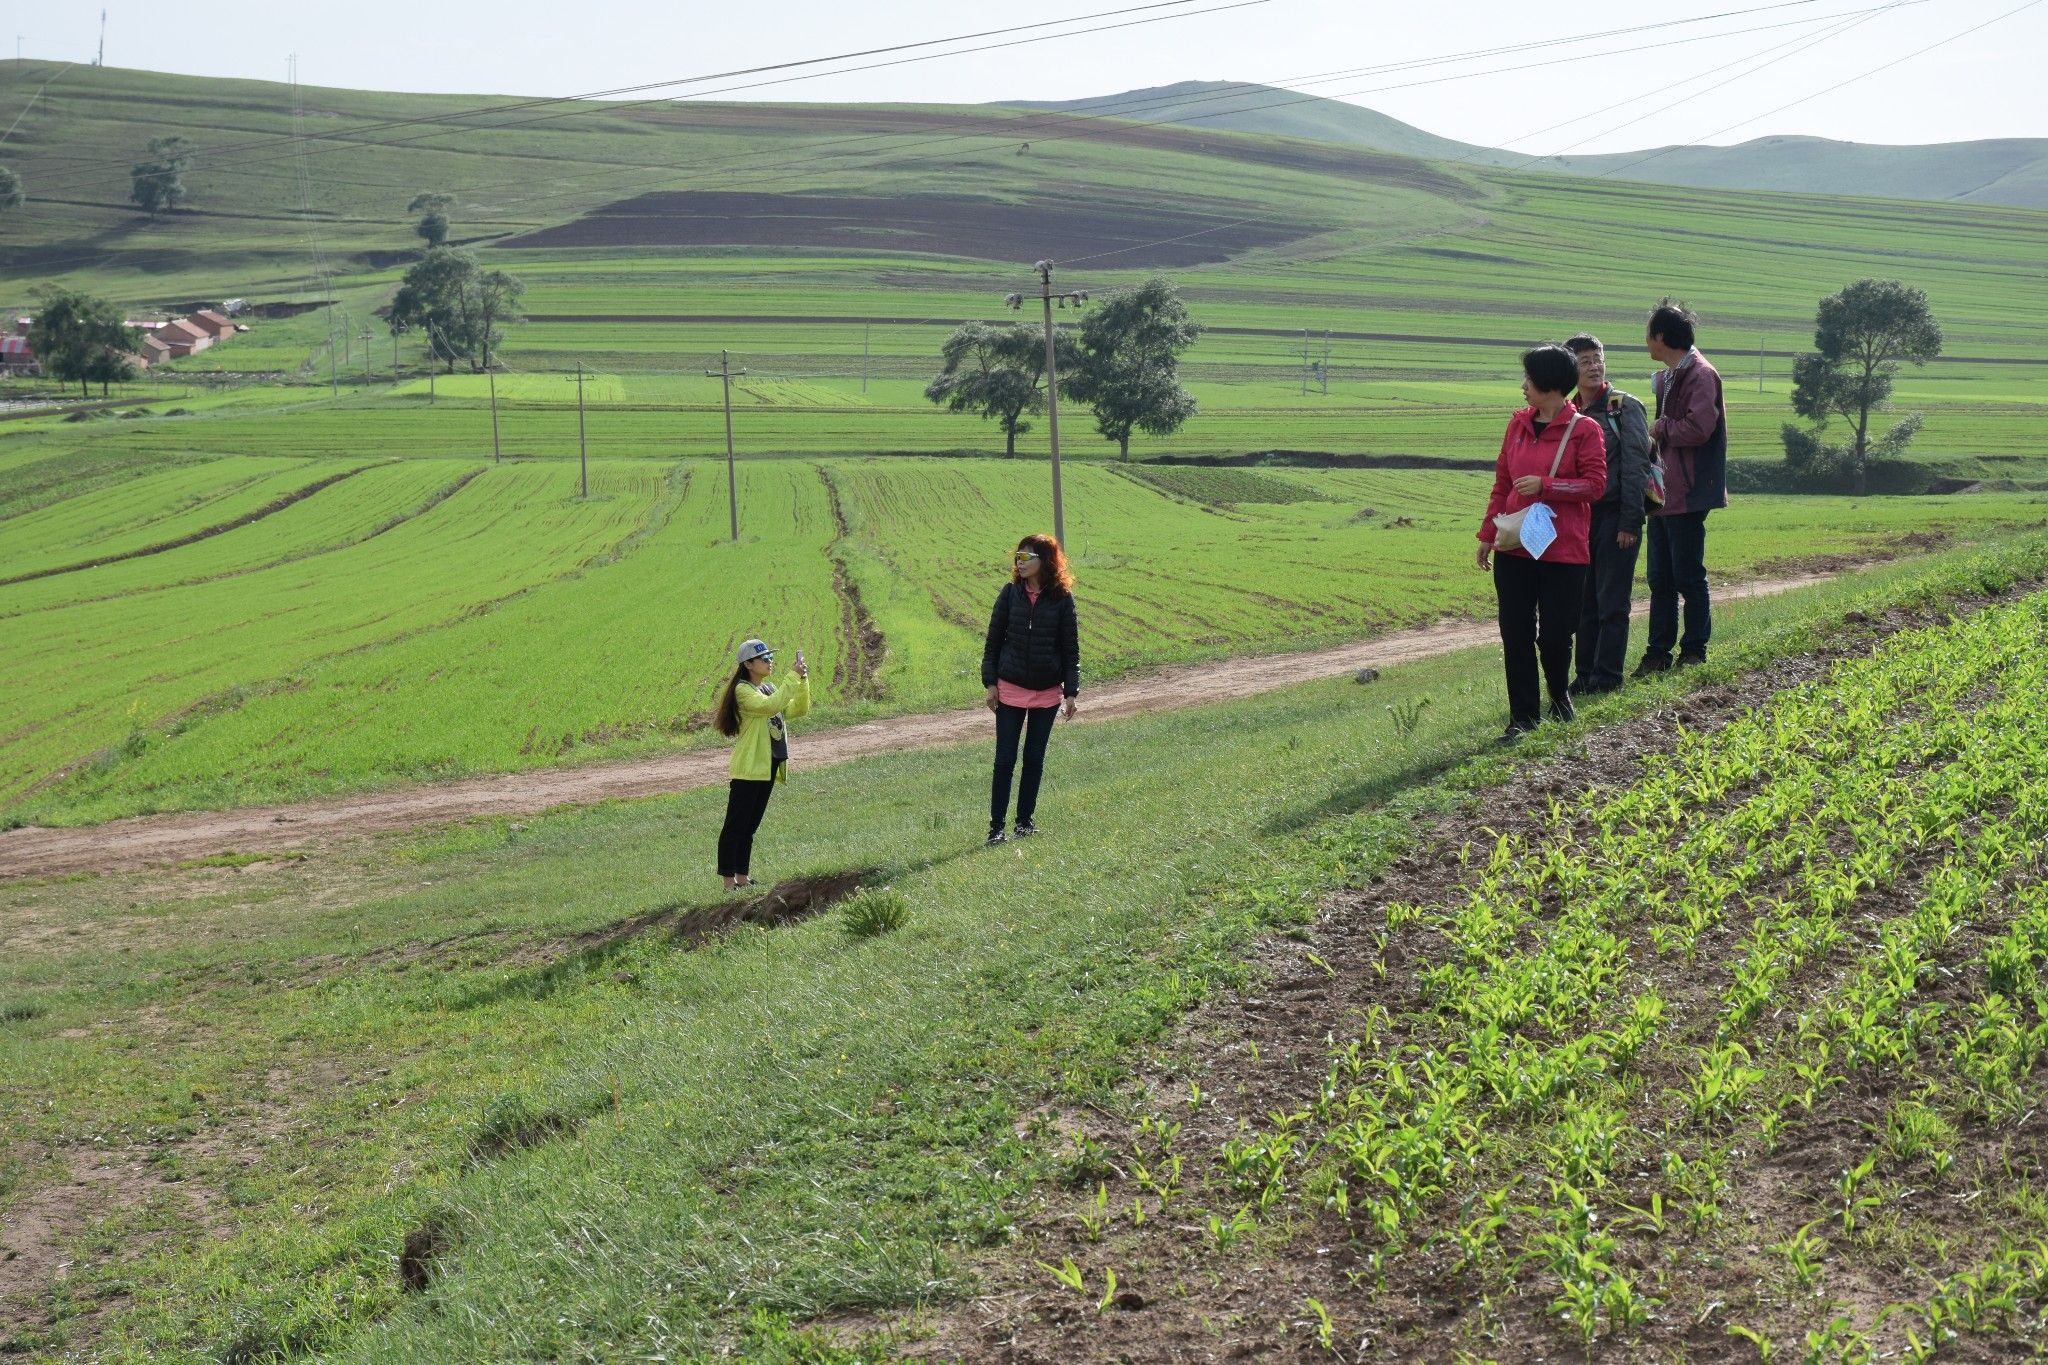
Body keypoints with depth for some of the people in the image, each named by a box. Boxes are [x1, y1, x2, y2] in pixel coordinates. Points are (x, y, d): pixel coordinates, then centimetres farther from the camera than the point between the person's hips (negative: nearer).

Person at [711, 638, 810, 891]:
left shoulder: (770, 688, 14)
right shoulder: (743, 690, -12)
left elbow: (800, 709, 11)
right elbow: (770, 706, -28)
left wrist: (804, 682, -4)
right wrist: (793, 678, -25)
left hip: (768, 767, 9)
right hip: (749, 767, -8)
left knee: (750, 826, 13)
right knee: (736, 826, -5)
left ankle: (742, 876, 18)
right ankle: (729, 880, -4)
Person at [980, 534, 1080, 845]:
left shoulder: (1062, 598, -3)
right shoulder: (1010, 593, -1)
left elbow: (1071, 649, 1)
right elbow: (993, 640, 4)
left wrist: (1072, 692, -3)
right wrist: (990, 682, -1)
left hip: (1047, 692, 0)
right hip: (1010, 690, 0)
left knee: (1035, 758, 9)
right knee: (1005, 759, -2)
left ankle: (1025, 820, 21)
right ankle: (996, 826, 2)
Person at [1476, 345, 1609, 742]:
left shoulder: (1584, 430, -6)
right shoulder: (1519, 424, 9)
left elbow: (1595, 484, -10)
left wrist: (1545, 485, -19)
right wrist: (1488, 533, 11)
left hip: (1563, 550, -5)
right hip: (1514, 546, 5)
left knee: (1554, 634, 2)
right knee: (1515, 634, 2)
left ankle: (1560, 700, 30)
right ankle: (1523, 717, 10)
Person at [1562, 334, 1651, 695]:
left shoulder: (1625, 407, -5)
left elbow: (1635, 466, -10)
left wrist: (1629, 523, -14)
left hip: (1615, 516, -5)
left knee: (1611, 603, -2)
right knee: (1583, 601, 8)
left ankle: (1606, 676, 3)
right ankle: (1586, 675, 14)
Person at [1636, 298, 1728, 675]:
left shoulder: (1701, 375, -13)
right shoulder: (1666, 378, 17)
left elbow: (1698, 428, -25)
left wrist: (1661, 428, -10)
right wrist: (1654, 440, 5)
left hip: (1686, 495, -10)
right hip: (1663, 492, 10)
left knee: (1688, 576, -1)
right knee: (1660, 579, 11)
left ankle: (1694, 651, 8)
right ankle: (1658, 652, 15)